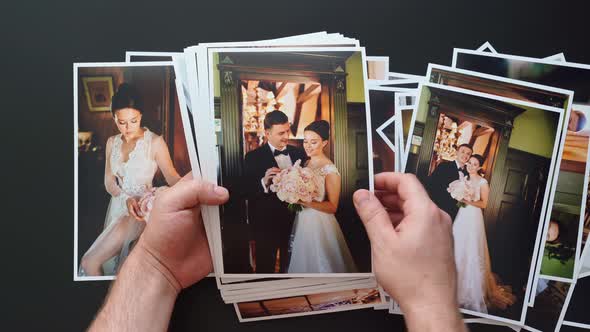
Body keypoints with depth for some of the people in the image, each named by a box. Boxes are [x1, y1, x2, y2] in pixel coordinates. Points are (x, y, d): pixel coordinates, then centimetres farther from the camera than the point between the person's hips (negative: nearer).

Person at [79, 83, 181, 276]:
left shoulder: (155, 142, -10)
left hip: (140, 208, -6)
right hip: (118, 205, 6)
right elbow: (109, 182, 4)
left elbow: (172, 177, -15)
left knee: (89, 263, -15)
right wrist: (126, 199, -17)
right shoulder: (112, 142, 8)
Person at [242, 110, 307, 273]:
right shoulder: (253, 157, -11)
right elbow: (246, 192, -15)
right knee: (265, 268, 12)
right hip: (266, 224, -4)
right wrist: (264, 182, -32)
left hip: (294, 222, 4)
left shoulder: (299, 153, 2)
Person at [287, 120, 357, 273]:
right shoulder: (305, 164, 6)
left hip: (320, 225, -7)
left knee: (319, 265, 7)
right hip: (302, 223, 7)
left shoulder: (330, 170, -16)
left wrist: (306, 202, -26)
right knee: (303, 263, 18)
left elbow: (332, 207, -16)